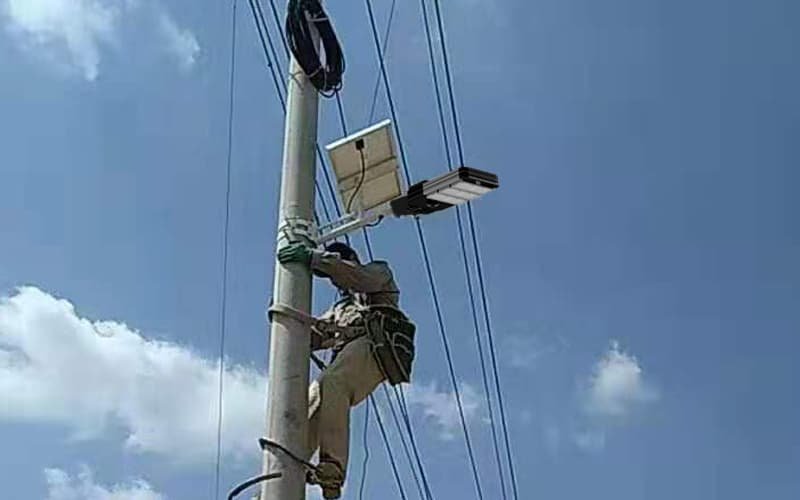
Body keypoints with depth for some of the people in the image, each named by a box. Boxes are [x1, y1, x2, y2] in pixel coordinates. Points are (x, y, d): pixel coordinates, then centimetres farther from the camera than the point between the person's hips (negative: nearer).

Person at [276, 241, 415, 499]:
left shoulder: (378, 272, 26)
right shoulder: (339, 309, 43)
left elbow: (360, 277, 0)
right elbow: (310, 335, 29)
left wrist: (314, 257, -9)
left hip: (376, 345, -7)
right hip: (348, 354, 7)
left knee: (330, 384, -33)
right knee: (311, 402, -17)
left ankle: (332, 468, -45)